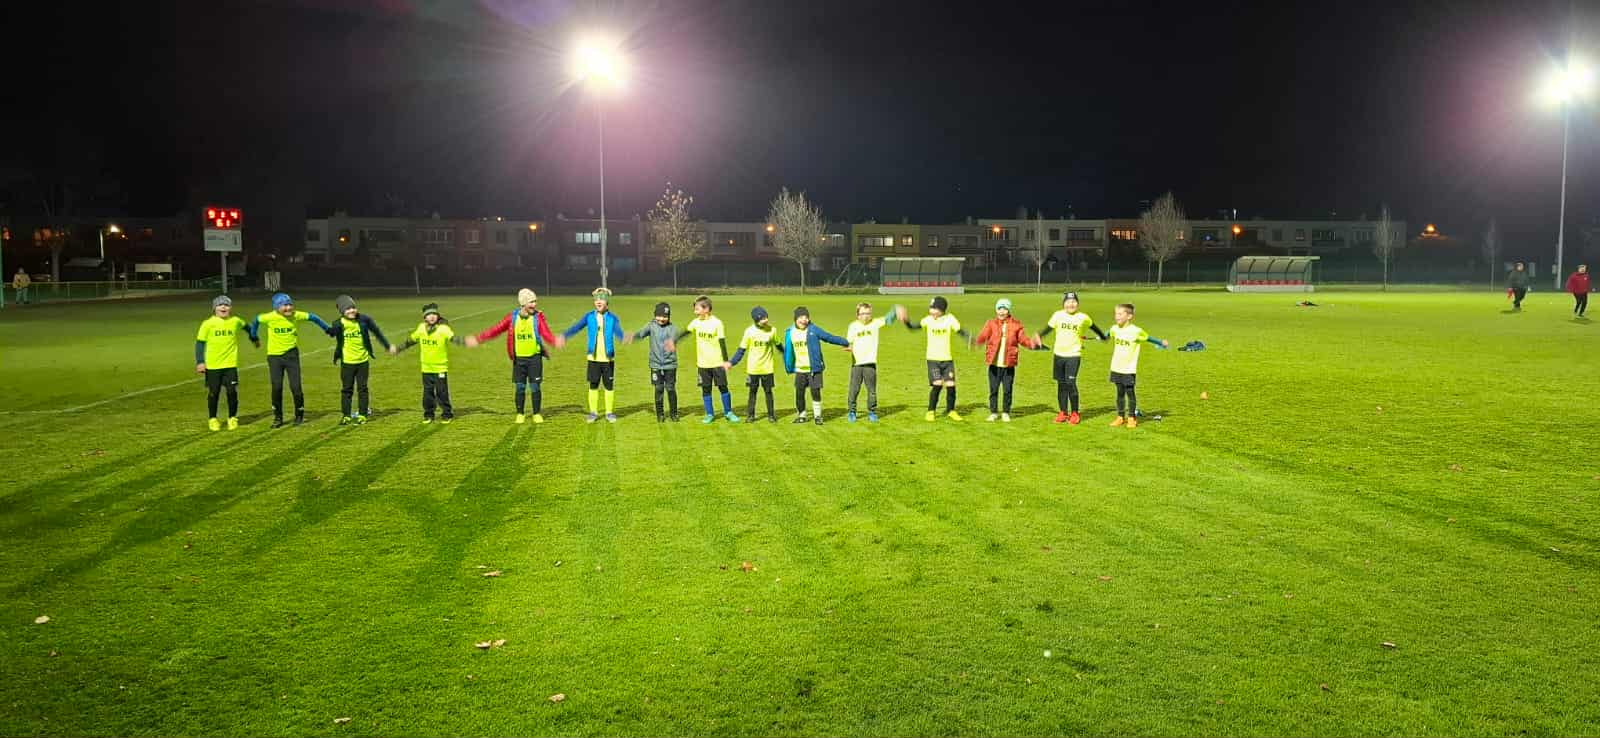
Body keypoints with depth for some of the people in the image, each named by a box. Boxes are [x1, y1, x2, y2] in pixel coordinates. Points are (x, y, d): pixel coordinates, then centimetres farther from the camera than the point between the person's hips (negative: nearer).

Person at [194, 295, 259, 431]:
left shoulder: (236, 321, 2)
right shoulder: (208, 324, -4)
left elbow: (247, 328, 24)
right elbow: (200, 343, -1)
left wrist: (255, 339, 37)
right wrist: (200, 362, -7)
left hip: (230, 364, 1)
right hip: (212, 365, -1)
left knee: (232, 392, -1)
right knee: (213, 393, 6)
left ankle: (233, 418, 15)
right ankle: (213, 419, 21)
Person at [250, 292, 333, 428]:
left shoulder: (297, 315, -11)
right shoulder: (270, 317, -13)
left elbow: (313, 317, 4)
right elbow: (256, 320, 6)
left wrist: (328, 329, 8)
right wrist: (254, 337, 16)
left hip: (291, 354, 0)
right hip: (274, 356, 0)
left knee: (295, 386, -4)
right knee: (276, 387, -3)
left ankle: (299, 415, 17)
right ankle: (278, 417, 15)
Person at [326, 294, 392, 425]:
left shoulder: (364, 319, -5)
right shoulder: (339, 323, -7)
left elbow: (376, 332, 6)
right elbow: (332, 332, -18)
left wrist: (387, 346, 13)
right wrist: (330, 330, -38)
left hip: (363, 360, 1)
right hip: (347, 362, -1)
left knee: (362, 388, 7)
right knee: (346, 389, 5)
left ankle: (362, 415, 15)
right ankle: (346, 416, 13)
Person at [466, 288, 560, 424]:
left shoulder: (538, 316, -7)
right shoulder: (512, 316, -1)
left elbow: (546, 334, -19)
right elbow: (496, 329, 3)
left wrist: (555, 341, -41)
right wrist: (478, 339, 0)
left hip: (534, 357, -2)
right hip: (519, 358, 2)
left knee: (535, 387, 2)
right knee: (520, 387, 6)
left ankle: (537, 414, 14)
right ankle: (520, 414, 20)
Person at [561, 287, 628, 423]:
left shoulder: (613, 318, -3)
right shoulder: (589, 316, 2)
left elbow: (618, 332, -18)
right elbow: (576, 327, -6)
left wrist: (624, 337, -41)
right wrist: (564, 335, -22)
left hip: (608, 358, -1)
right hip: (593, 357, 1)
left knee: (609, 385, 5)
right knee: (593, 385, 7)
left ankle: (610, 412, 16)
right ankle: (593, 412, 17)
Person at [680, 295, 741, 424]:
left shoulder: (717, 323, -11)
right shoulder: (696, 322, -1)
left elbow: (722, 342, -10)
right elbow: (685, 332, 9)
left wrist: (726, 360, -11)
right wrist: (674, 341, -3)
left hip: (718, 362, -4)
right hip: (703, 363, 4)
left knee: (723, 387, 3)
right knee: (706, 389, 8)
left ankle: (728, 412, 18)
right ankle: (709, 414, 19)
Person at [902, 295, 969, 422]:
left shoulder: (950, 319, -6)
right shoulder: (928, 320, -4)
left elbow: (960, 331, -8)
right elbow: (913, 326, -6)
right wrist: (906, 320, -25)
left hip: (948, 359, 1)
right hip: (933, 359, -1)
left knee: (950, 385, -2)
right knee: (937, 385, -12)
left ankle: (950, 411, 21)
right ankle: (931, 411, 6)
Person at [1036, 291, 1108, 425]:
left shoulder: (1083, 318, -2)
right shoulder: (1058, 315, 0)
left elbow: (1093, 327, 14)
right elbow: (1049, 327, 6)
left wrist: (1103, 336, 28)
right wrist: (1039, 336, -13)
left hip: (1074, 355, -3)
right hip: (1059, 354, 3)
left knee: (1071, 383, -10)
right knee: (1061, 384, 9)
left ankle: (1075, 413, 3)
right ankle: (1062, 412, 19)